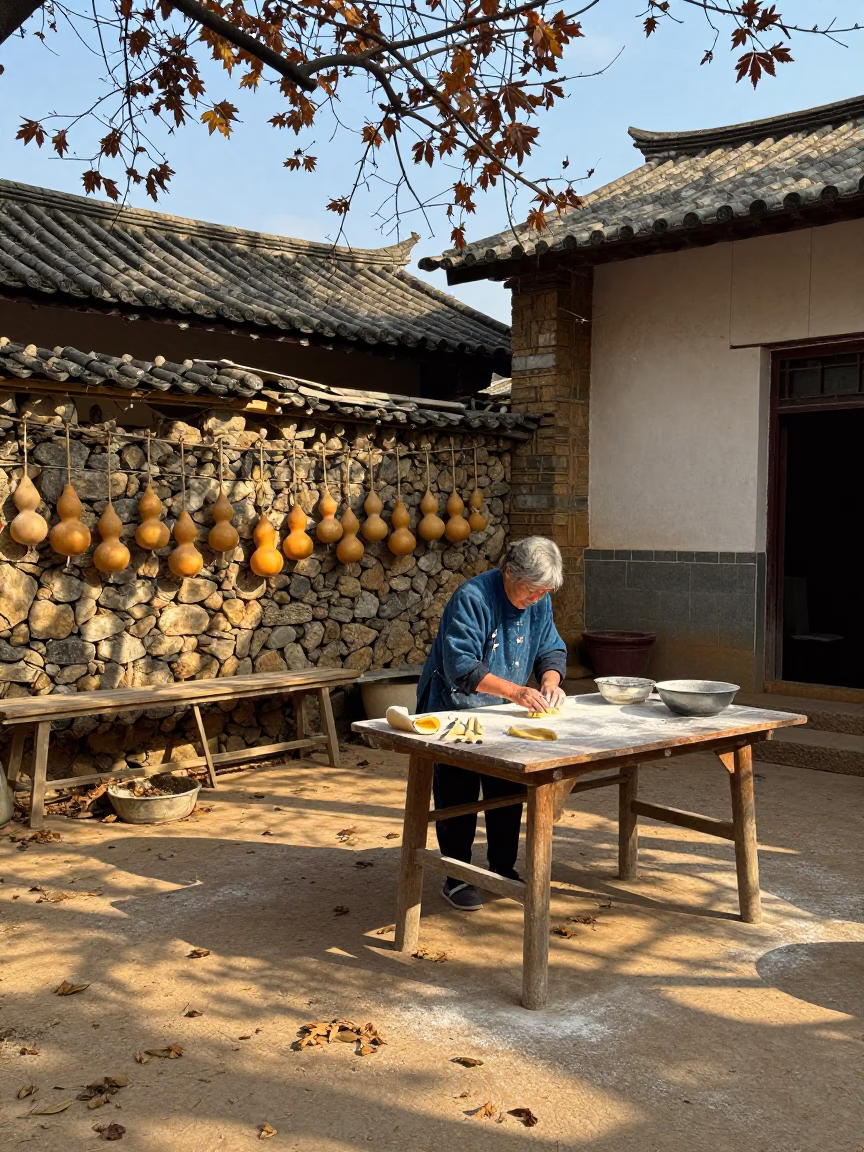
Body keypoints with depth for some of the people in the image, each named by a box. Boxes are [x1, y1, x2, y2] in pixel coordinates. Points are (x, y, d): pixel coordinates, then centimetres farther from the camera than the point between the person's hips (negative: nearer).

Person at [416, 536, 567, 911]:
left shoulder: (539, 602, -3)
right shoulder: (471, 598, -26)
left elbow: (551, 650, 5)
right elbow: (461, 667, -30)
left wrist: (550, 682, -18)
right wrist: (514, 691, -37)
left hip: (502, 716, 7)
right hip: (455, 711, -6)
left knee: (508, 792, 12)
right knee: (458, 796, -1)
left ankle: (503, 869, 28)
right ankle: (455, 878, 12)